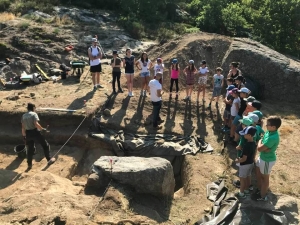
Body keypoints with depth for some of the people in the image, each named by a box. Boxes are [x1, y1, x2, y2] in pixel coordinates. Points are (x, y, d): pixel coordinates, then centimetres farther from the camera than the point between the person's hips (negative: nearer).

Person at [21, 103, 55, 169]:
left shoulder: (23, 116, 10)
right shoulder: (34, 114, -9)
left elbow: (23, 127, 11)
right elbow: (36, 124, -22)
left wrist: (24, 135, 17)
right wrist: (42, 129, -11)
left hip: (28, 133, 6)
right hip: (35, 132, -6)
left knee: (30, 149, 19)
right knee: (45, 145, 10)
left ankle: (29, 164, 23)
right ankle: (49, 160, 13)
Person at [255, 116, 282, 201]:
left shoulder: (273, 138, -36)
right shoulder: (269, 132, -7)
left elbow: (259, 148, -31)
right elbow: (261, 146, 2)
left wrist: (260, 141, -11)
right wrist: (265, 148, -20)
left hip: (267, 160, -8)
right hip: (262, 157, 8)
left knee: (265, 178, 13)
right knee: (258, 173, 25)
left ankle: (263, 196, 34)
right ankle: (259, 189, 48)